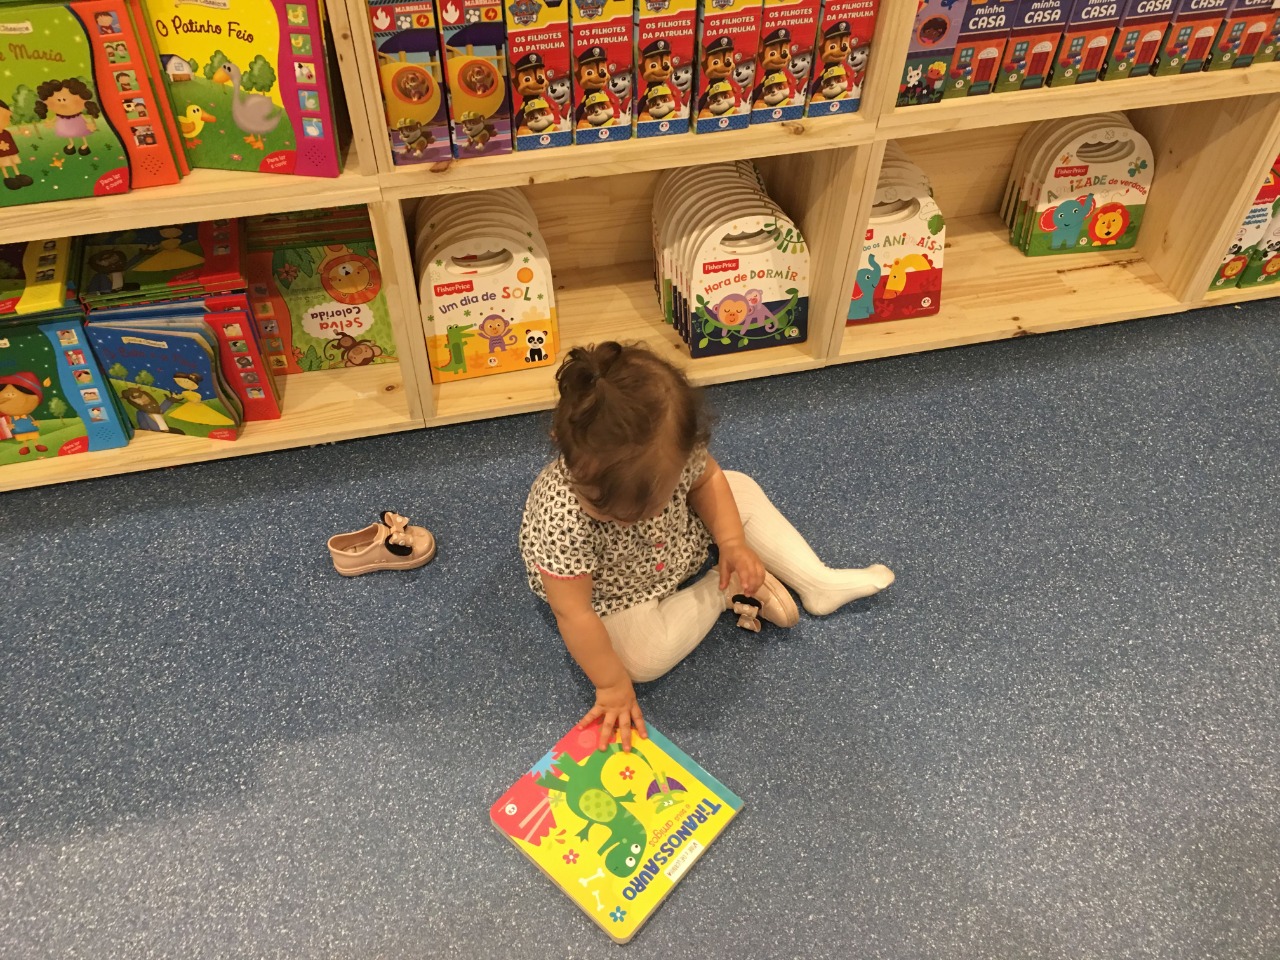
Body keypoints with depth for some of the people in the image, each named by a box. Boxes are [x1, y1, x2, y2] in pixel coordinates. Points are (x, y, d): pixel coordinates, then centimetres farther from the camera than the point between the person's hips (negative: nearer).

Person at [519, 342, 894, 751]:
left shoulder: (675, 449, -31)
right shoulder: (561, 518, -43)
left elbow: (706, 478, -5)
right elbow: (574, 614, -32)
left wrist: (733, 542, -15)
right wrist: (613, 687, -24)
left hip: (678, 537, 5)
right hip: (614, 596, -4)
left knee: (741, 489, -2)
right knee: (642, 659, -28)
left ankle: (819, 584, 8)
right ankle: (727, 592, -5)